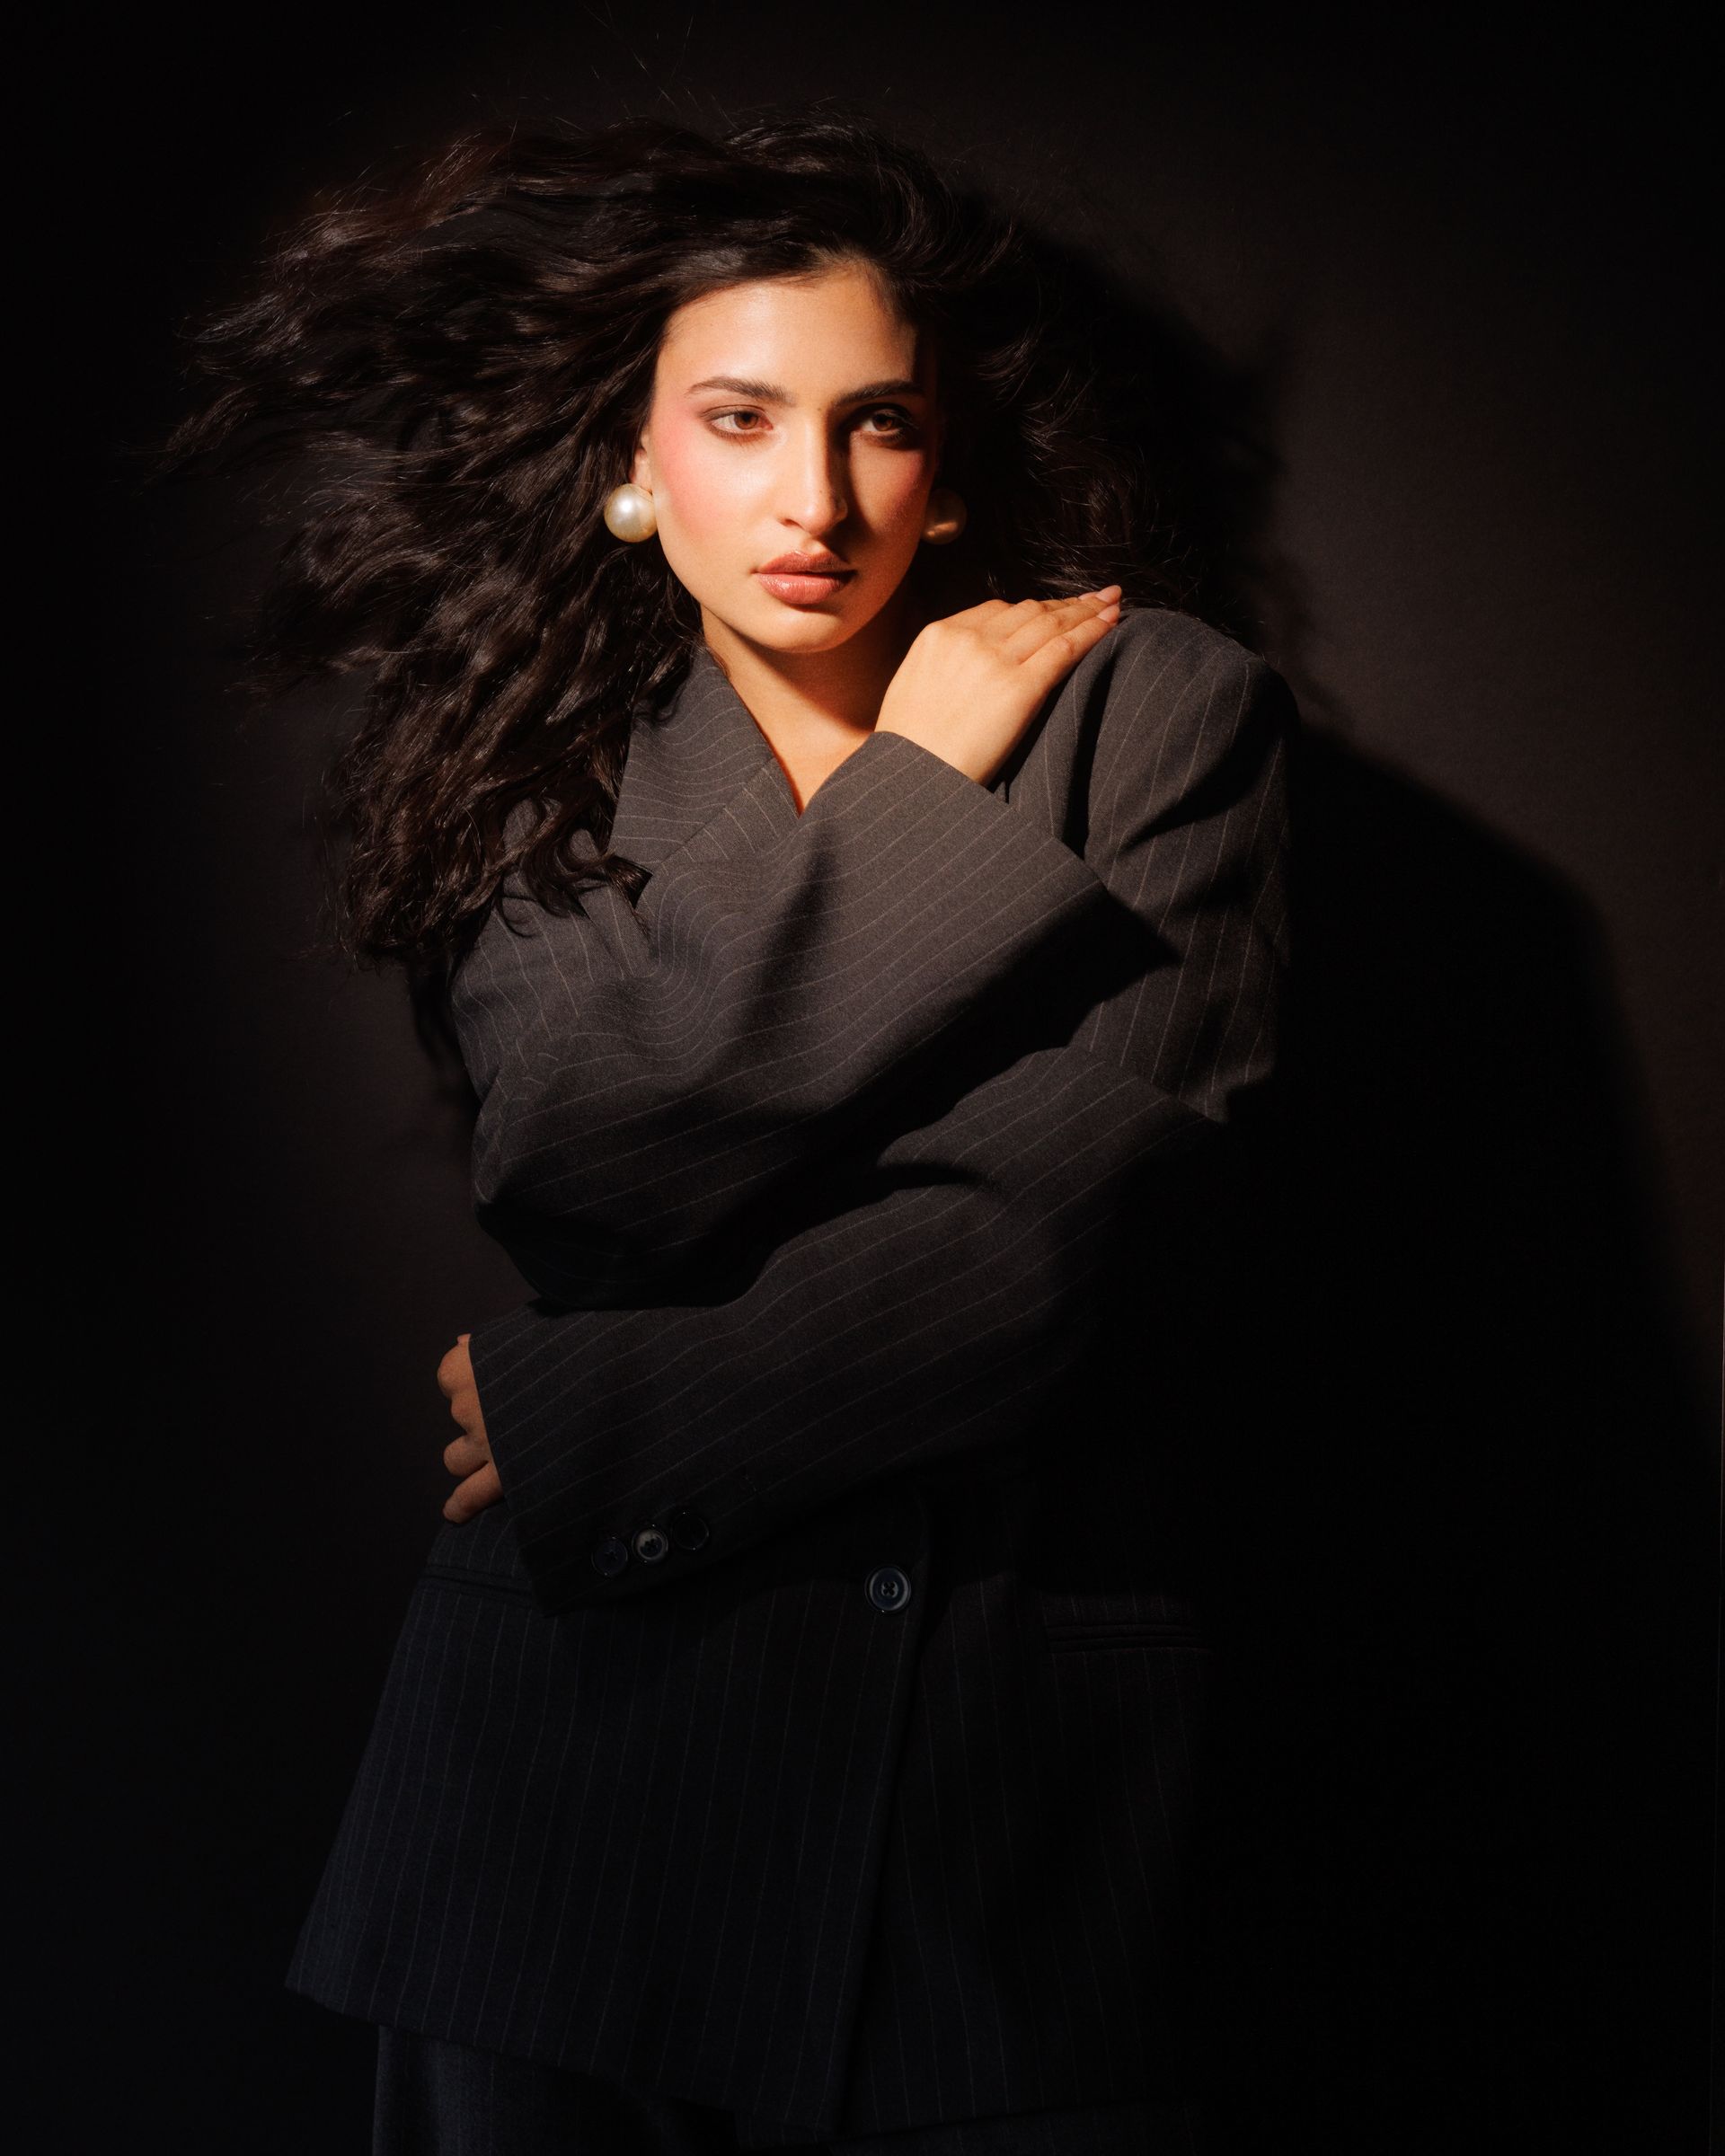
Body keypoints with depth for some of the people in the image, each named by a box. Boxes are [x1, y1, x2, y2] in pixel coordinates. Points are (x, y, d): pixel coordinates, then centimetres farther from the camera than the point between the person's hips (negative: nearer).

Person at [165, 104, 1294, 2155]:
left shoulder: (1163, 710, -1)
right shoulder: (537, 773, 7)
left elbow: (1067, 1222, -12)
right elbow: (593, 1156, -13)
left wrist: (590, 1417, -8)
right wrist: (913, 799, -8)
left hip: (1025, 1753, -1)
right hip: (588, 1737, 2)